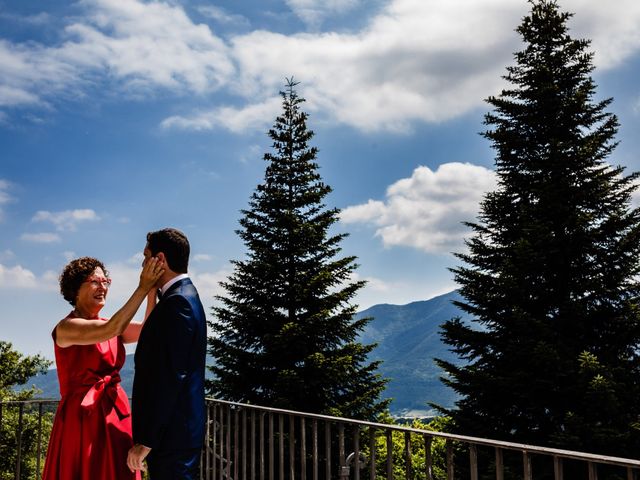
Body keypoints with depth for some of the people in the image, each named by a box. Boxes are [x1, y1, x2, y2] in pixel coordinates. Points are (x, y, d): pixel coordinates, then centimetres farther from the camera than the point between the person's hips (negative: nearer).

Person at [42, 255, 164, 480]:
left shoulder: (108, 325, 10)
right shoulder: (66, 327, -10)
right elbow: (111, 330, -26)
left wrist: (153, 288, -14)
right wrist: (143, 288, -24)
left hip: (116, 415, 6)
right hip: (82, 418, -6)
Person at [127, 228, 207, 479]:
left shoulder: (177, 302, -17)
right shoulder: (185, 296, 14)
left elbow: (170, 377, -22)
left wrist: (145, 440, -19)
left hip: (172, 436, -10)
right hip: (180, 429, 10)